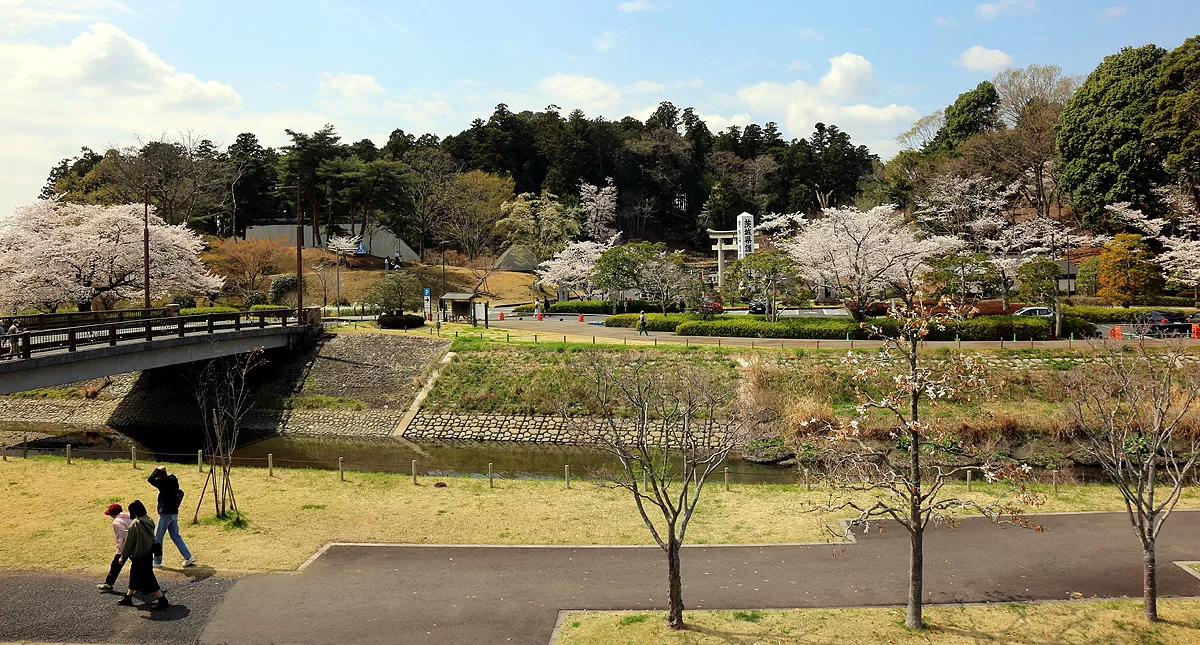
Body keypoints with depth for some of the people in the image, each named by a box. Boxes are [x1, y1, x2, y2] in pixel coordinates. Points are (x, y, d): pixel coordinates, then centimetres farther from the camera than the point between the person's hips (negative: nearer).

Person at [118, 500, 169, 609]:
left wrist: (123, 556, -3)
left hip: (139, 555, -8)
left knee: (147, 578, -1)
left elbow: (129, 541, -15)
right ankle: (128, 597, 36)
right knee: (134, 574, 23)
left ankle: (162, 600, -1)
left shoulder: (135, 524, -22)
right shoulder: (149, 520, 1)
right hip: (149, 552, 9)